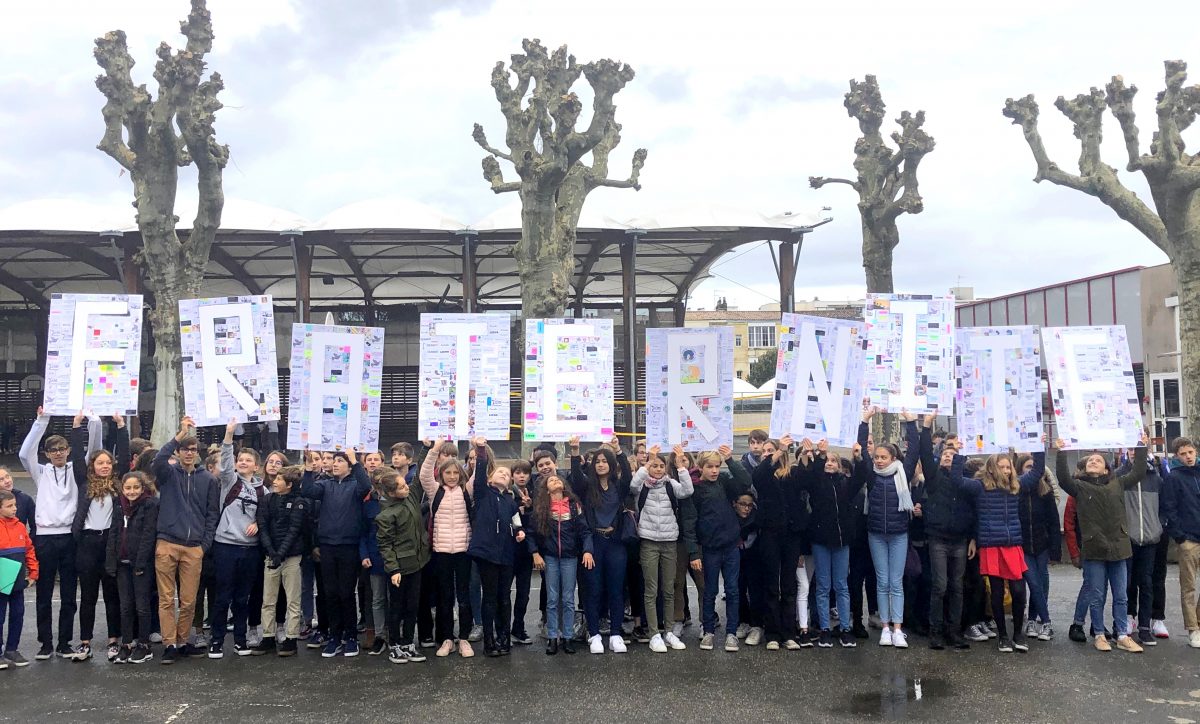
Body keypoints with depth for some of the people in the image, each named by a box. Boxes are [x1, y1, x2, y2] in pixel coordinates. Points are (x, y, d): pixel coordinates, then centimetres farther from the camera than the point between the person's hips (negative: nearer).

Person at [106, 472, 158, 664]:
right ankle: (127, 644, 17)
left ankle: (144, 646, 10)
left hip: (142, 563, -6)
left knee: (142, 605, 1)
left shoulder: (150, 505, -7)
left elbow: (148, 535, -13)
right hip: (123, 563, 6)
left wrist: (140, 563, -17)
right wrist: (111, 562, 3)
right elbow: (113, 535, 11)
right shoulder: (120, 508, 12)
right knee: (125, 606, 9)